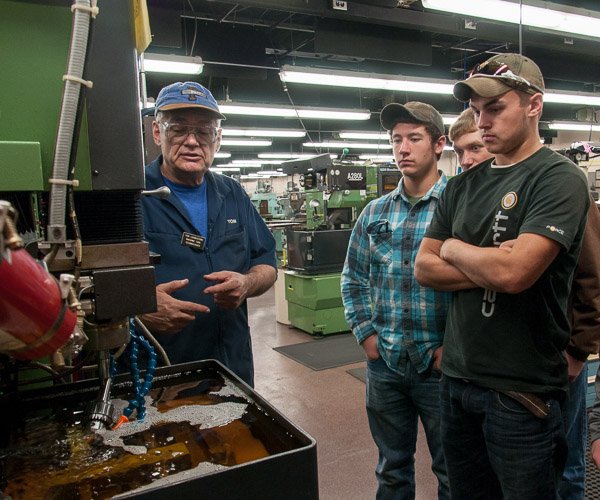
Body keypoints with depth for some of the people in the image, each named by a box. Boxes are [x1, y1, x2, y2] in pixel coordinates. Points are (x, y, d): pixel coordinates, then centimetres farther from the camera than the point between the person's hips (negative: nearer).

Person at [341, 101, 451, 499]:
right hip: (384, 363, 4)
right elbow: (354, 277, 12)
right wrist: (365, 332, 3)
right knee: (392, 467, 22)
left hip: (440, 363, -4)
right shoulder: (375, 212, 5)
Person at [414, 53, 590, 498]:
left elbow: (513, 272, -25)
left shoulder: (560, 178, -11)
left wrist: (455, 249, -6)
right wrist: (488, 269, -12)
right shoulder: (464, 186, 8)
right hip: (457, 377, 6)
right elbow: (424, 268, 3)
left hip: (522, 391, -6)